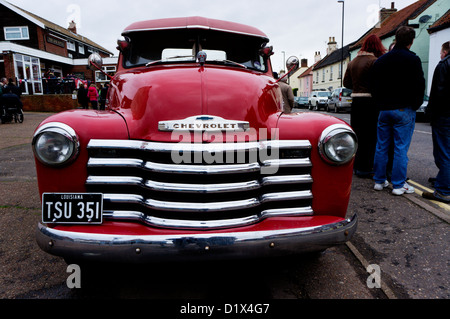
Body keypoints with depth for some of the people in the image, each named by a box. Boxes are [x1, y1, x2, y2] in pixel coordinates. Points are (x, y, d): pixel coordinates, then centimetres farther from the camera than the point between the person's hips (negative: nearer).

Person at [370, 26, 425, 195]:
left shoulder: (381, 60, 9)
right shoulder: (412, 59, -7)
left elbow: (373, 85, 13)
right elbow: (419, 86, -6)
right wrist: (415, 105, 6)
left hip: (384, 110, 5)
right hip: (404, 110, -4)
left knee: (381, 147, 10)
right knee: (401, 148, -1)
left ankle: (379, 181, 15)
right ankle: (398, 185, 4)